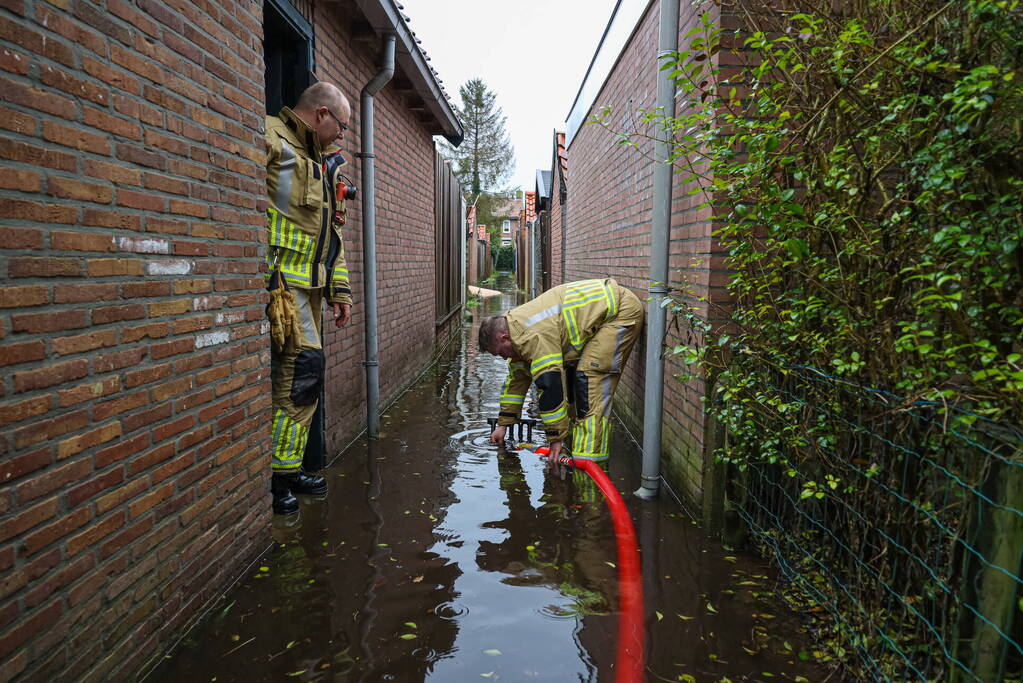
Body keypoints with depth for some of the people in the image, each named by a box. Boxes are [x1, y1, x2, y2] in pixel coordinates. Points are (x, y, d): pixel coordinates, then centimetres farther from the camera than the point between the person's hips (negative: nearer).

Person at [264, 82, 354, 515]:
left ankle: (287, 469, 21)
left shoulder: (323, 163, 25)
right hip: (278, 279, -9)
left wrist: (340, 288, 22)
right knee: (304, 366, -14)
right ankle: (274, 474, -1)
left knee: (301, 376, 10)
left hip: (309, 284, 9)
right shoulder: (271, 140, -5)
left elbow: (331, 234, 27)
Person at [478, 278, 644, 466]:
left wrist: (556, 439, -19)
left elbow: (549, 385, -27)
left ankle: (590, 453, -18)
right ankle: (575, 434, 18)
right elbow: (517, 378, 16)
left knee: (591, 374, -18)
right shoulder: (519, 331, 7)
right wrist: (503, 424, 20)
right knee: (572, 369, 10)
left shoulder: (535, 336, -26)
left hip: (622, 311, -10)